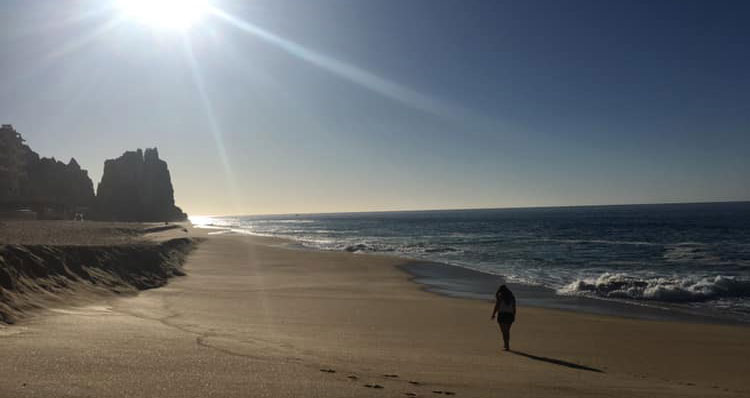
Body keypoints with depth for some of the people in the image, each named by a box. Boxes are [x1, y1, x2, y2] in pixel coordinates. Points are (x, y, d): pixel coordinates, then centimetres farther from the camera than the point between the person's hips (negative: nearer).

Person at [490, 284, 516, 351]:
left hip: (502, 314, -5)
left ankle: (507, 346, -8)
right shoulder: (511, 296, 11)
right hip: (510, 315, 5)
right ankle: (507, 345, 26)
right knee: (507, 331, 18)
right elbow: (514, 307, 9)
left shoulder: (500, 295, -3)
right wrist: (514, 316, 15)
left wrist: (493, 315, -3)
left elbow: (496, 306, -9)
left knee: (504, 331, -2)